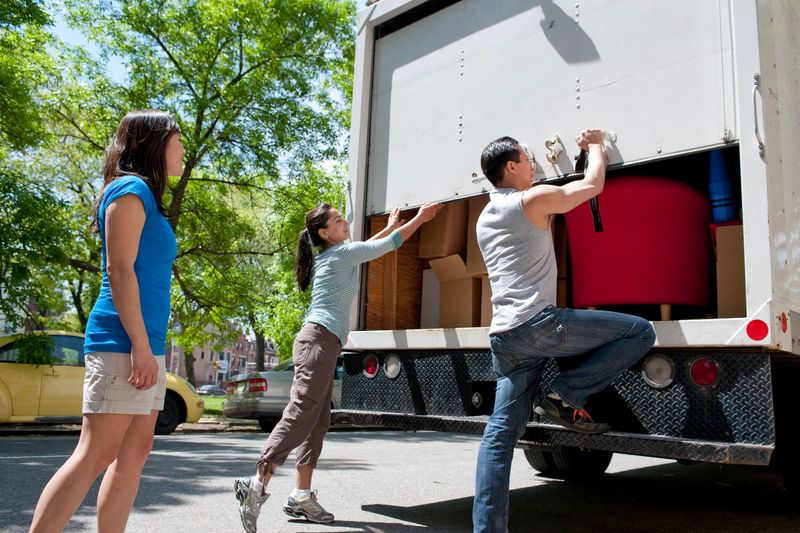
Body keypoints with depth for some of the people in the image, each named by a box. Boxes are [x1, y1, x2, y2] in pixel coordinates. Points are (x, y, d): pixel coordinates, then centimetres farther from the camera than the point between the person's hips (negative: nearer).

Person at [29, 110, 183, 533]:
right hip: (123, 343, -10)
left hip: (145, 344, 10)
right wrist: (140, 343, -20)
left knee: (135, 452, 9)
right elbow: (119, 269, -15)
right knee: (96, 454, -9)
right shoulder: (131, 188, -5)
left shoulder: (146, 196, 22)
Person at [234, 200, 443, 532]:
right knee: (300, 414, -16)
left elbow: (364, 248, 41)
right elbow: (391, 244, 3)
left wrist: (389, 226, 46)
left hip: (322, 343, 10)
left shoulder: (332, 255, 22)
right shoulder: (341, 253, -2)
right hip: (319, 340, -10)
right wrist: (420, 218, 14)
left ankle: (302, 496, 6)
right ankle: (257, 484, -20)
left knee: (318, 421, 6)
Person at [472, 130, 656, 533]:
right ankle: (565, 396, -1)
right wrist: (595, 145, 28)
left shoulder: (484, 219, 22)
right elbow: (594, 183, 11)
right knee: (639, 332, 0)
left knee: (501, 433, 7)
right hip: (539, 323, -8)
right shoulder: (533, 199, -1)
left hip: (503, 336, 8)